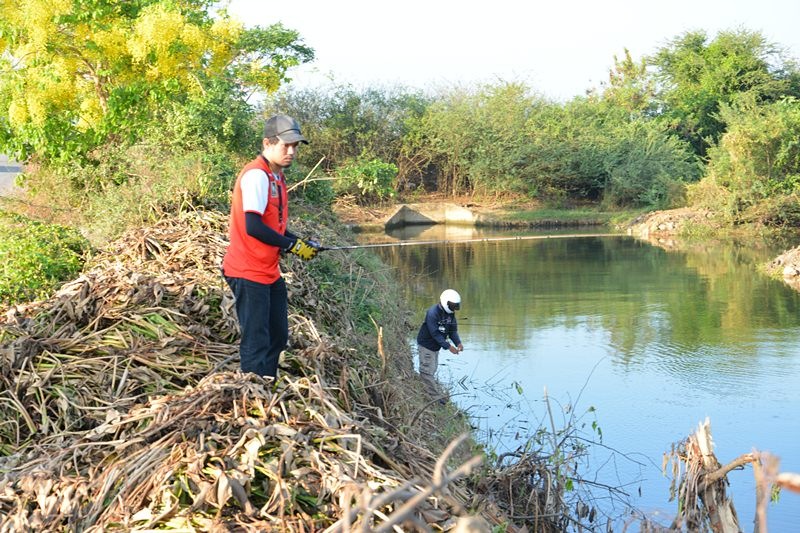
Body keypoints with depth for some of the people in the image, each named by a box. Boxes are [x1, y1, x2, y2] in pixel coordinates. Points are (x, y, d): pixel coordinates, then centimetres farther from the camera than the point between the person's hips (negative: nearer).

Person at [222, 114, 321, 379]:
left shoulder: (275, 176, 13)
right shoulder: (256, 175, -18)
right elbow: (253, 227, -25)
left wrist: (302, 243, 3)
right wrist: (292, 246, -15)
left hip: (269, 272, 10)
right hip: (249, 273, -10)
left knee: (277, 337, 17)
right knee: (256, 342, -7)